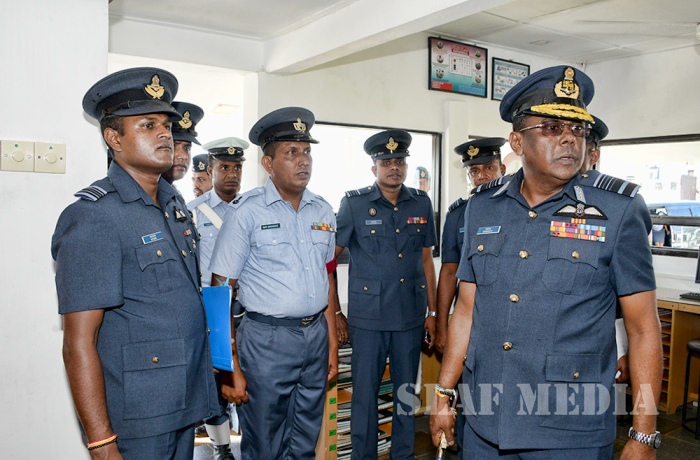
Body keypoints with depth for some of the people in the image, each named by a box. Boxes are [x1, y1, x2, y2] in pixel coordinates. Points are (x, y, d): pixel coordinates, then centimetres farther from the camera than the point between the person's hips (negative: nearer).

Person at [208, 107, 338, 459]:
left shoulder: (322, 211, 7)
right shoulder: (246, 212, -10)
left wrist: (332, 345, 12)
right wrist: (231, 369, -14)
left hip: (316, 335, 5)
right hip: (267, 341, -5)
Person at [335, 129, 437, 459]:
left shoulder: (421, 203, 6)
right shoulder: (354, 203, -3)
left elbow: (426, 259, 10)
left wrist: (432, 312, 10)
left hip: (411, 316, 3)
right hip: (368, 317, -3)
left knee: (407, 390, 14)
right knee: (365, 392, 7)